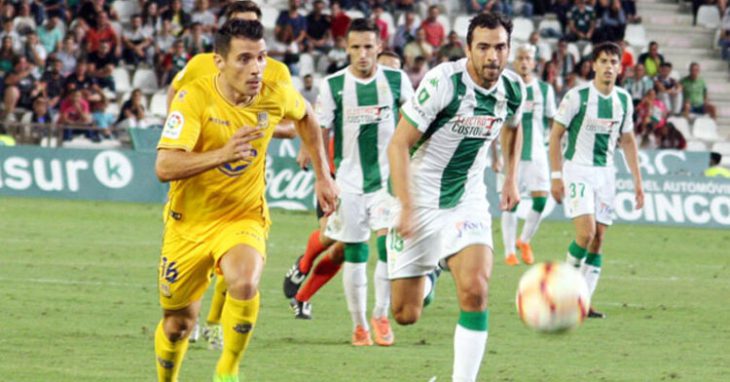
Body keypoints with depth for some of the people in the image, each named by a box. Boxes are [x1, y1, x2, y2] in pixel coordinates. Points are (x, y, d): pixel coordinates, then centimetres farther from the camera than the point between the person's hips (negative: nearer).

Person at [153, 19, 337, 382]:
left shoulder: (276, 95, -11)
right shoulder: (195, 97, -22)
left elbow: (305, 116, 16)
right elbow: (164, 166, -33)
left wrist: (322, 176, 16)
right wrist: (223, 154, -47)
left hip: (243, 217, 1)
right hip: (189, 224, -1)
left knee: (244, 282, -32)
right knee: (178, 324, 10)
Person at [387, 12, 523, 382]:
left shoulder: (513, 90, -5)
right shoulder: (443, 82, -22)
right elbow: (398, 145, -19)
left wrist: (511, 178, 16)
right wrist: (407, 208, -24)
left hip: (467, 202, 3)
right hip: (419, 200, -3)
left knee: (475, 291, -23)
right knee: (406, 314, 4)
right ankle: (429, 275, 40)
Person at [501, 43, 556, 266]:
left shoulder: (545, 90, 7)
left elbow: (552, 122, 14)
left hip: (537, 153, 2)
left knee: (541, 199, -7)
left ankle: (525, 241, 16)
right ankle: (509, 251, 5)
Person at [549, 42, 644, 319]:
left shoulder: (623, 100, 5)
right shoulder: (577, 96, -10)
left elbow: (627, 141, 15)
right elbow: (556, 134, -6)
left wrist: (637, 181, 11)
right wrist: (556, 176, -11)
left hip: (605, 172, 5)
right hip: (577, 169, -5)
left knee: (598, 239, 2)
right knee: (586, 232, -19)